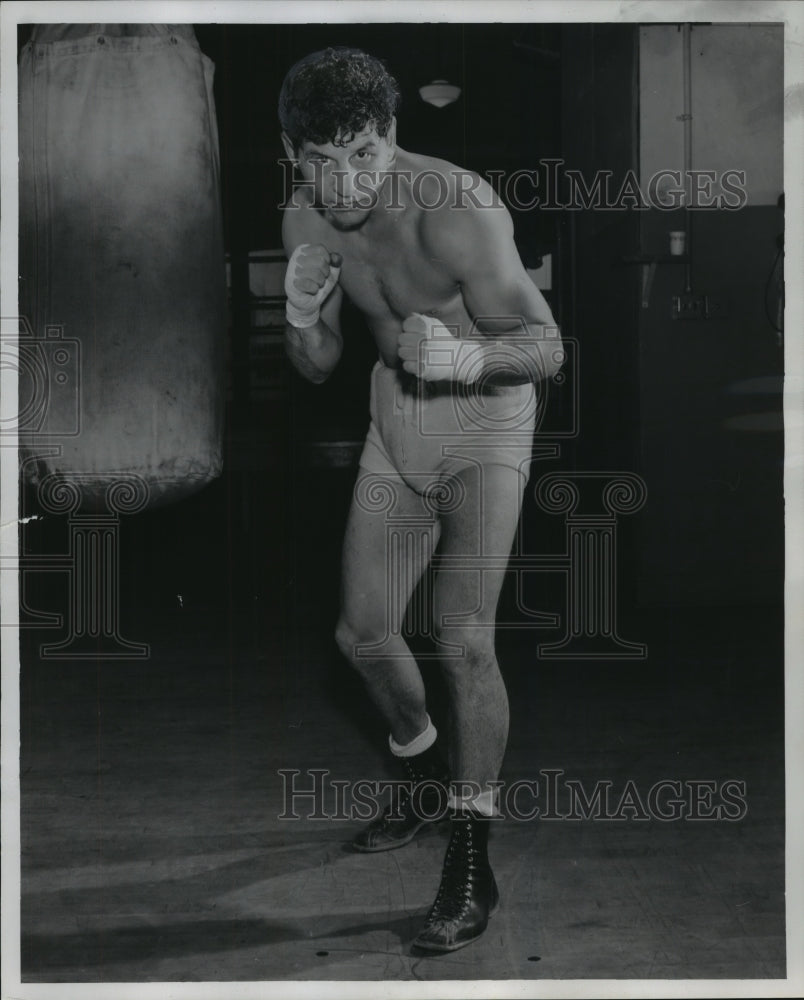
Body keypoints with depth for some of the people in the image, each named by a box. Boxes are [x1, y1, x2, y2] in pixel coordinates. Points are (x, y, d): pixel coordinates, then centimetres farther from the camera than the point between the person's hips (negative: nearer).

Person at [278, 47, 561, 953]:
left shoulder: (456, 212, -29)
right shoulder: (305, 219, -8)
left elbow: (547, 347, -24)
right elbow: (317, 366, 1)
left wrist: (471, 355, -45)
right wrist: (302, 311, -21)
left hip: (485, 422, -6)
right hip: (396, 420, 6)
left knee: (463, 641, -19)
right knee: (361, 632, 10)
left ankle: (472, 865, -6)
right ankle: (427, 774, 39)